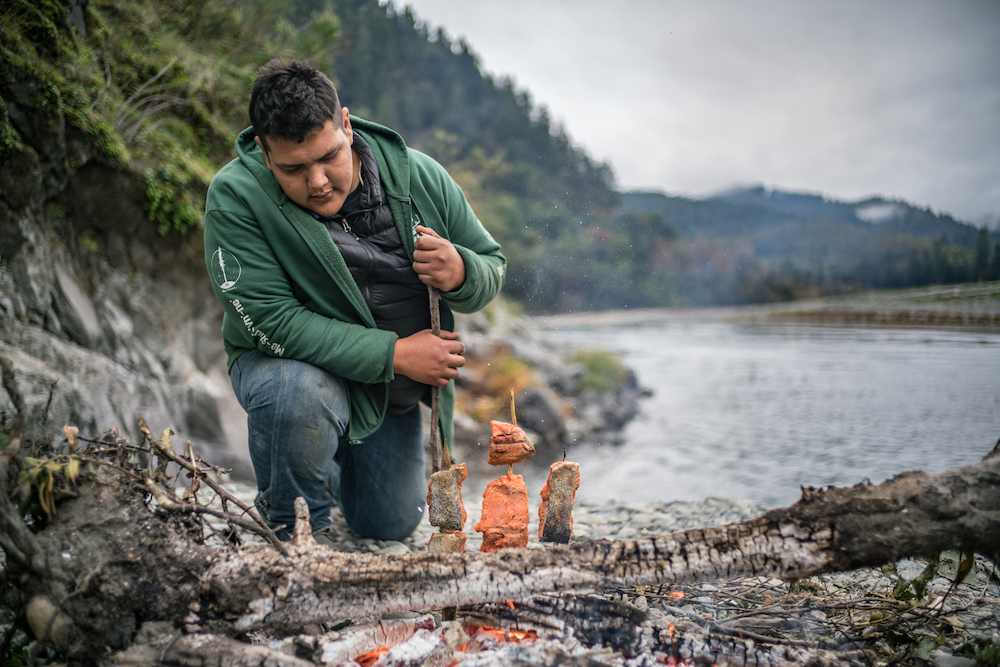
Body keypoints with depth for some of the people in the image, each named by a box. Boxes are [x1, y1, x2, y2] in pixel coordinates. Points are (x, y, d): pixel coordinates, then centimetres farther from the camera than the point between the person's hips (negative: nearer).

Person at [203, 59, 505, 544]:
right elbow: (271, 322, -28)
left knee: (391, 526, 9)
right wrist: (395, 354, -31)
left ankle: (339, 452, 42)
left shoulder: (419, 177, -14)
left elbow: (492, 268, -4)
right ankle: (291, 513, -6)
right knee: (302, 395, -40)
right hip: (284, 362, -3)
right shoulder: (235, 197, -24)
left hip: (396, 384, 4)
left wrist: (460, 273, -31)